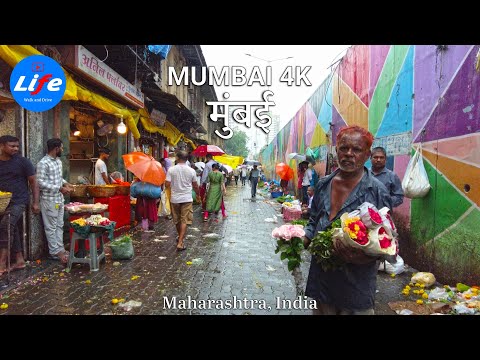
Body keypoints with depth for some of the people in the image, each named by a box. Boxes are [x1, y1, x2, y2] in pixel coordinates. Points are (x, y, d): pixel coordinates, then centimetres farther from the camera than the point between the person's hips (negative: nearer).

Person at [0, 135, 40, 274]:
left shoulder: (23, 162, -5)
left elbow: (33, 182, -2)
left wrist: (36, 202, -6)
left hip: (19, 201, -5)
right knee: (12, 229, 10)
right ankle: (19, 260, 21)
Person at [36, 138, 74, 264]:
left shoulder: (58, 161, 10)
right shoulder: (43, 163, -17)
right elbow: (40, 182, -21)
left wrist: (65, 183, 3)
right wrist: (60, 188, -22)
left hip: (59, 199, 9)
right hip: (49, 200, -8)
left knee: (59, 225, 13)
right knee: (51, 227, 3)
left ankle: (60, 249, 22)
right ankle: (55, 252, 12)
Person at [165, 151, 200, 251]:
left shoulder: (171, 169, -7)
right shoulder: (191, 171, -4)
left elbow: (167, 185, -10)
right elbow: (195, 186, 4)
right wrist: (198, 195, 22)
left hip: (175, 199, 1)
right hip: (187, 199, -1)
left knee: (177, 220, 18)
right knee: (184, 221, 1)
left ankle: (180, 238, 38)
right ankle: (180, 243, -6)